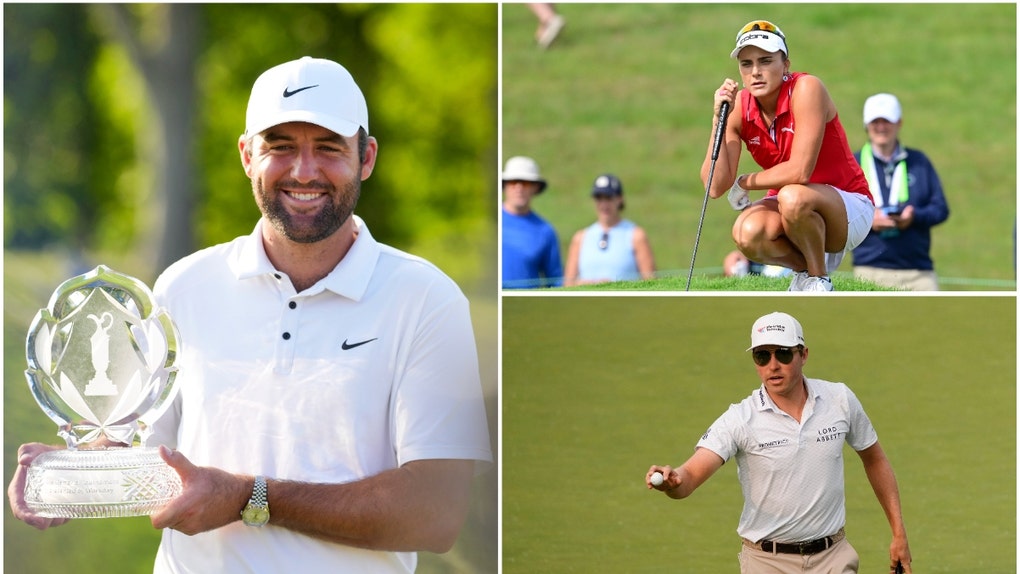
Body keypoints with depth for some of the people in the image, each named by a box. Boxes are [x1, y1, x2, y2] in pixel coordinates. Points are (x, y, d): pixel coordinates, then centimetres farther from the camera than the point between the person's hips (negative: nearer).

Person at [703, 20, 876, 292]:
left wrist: (744, 183, -13)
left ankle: (818, 278, -9)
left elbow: (799, 171, -28)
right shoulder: (738, 109, -5)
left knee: (792, 197, -36)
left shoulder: (806, 89, -20)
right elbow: (716, 187, -14)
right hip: (794, 210, 5)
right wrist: (718, 119, -21)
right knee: (747, 233, -28)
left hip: (849, 211, -5)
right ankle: (805, 266, 5)